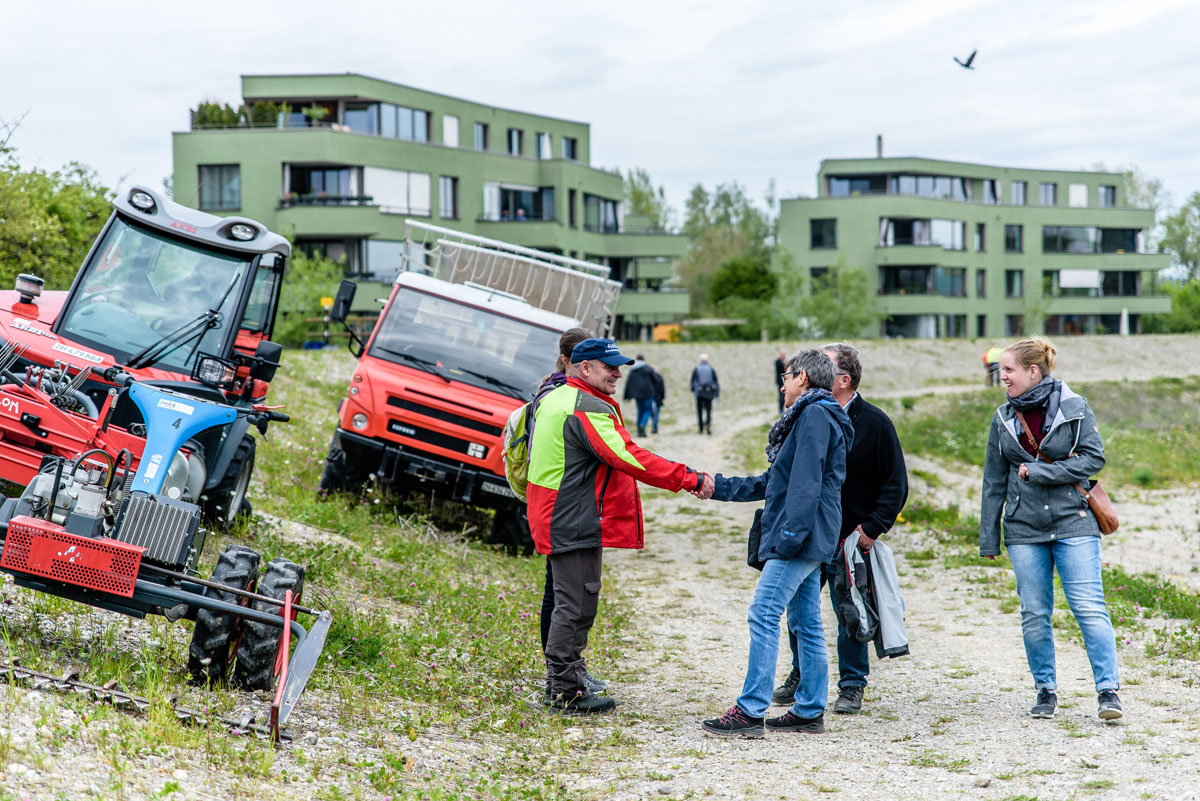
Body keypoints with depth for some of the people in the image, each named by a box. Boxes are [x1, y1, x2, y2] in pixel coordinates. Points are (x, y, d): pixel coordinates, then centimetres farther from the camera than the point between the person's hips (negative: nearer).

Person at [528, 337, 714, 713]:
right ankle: (566, 693, -2)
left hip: (555, 520, 11)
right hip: (576, 524, -11)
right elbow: (630, 458, -24)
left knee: (571, 604, 16)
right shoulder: (589, 410, -17)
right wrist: (690, 479, -24)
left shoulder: (554, 399, 16)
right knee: (576, 605, -6)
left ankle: (565, 683, 22)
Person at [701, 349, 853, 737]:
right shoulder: (811, 417, 23)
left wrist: (790, 535, -24)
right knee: (806, 623, 10)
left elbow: (805, 483, -20)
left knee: (764, 616, -12)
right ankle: (810, 711, 14)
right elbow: (772, 483, 27)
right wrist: (718, 487, 26)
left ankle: (750, 711, -14)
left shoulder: (815, 416, -10)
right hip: (808, 543, 11)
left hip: (800, 538, -11)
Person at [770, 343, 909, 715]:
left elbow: (896, 485, -6)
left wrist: (872, 528, -14)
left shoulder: (874, 423, -8)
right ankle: (801, 675, 28)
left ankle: (851, 687, 15)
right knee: (797, 606, 9)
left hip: (850, 538, -4)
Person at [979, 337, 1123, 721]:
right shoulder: (1004, 417, 8)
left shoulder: (1075, 408, -2)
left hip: (1073, 524, -3)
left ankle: (1108, 689, -7)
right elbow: (994, 481, 11)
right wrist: (989, 538, 9)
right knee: (1034, 614, 4)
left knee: (1089, 607, -10)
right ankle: (1046, 690, 16)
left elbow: (1093, 458, -9)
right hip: (1024, 528, 3)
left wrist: (1036, 472, -12)